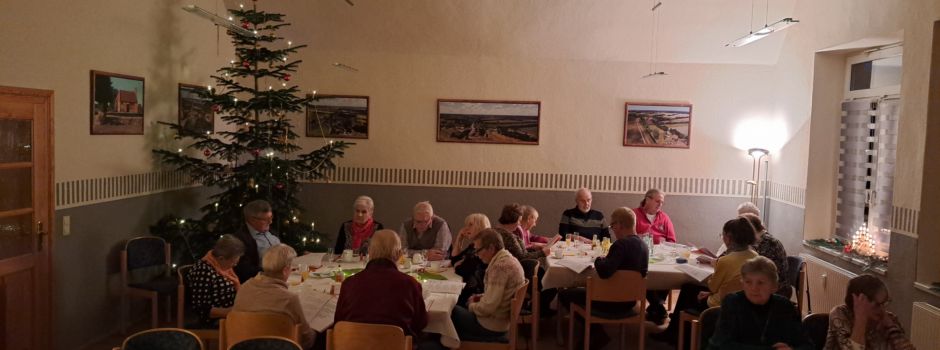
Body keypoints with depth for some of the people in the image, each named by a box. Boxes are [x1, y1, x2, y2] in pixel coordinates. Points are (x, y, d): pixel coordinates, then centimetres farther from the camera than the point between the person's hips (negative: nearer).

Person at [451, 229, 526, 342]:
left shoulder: (499, 266, -26)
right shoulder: (509, 259, 4)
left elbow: (487, 308, -26)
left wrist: (471, 305, -8)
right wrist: (483, 296, 7)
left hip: (492, 326, -9)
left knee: (451, 311, 5)